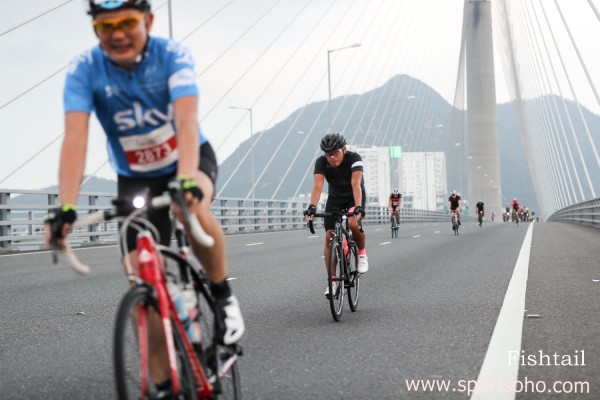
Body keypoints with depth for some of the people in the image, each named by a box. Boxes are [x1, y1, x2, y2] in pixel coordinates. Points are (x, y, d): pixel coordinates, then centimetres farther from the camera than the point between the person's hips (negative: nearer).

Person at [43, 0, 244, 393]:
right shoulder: (84, 70, -21)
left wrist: (186, 180, -54)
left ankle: (223, 295, -11)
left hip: (189, 160, -2)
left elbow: (187, 122, -37)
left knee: (193, 208, -37)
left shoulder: (172, 55, -24)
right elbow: (75, 138, -32)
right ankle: (162, 382, 6)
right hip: (135, 177, 2)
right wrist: (66, 207, -45)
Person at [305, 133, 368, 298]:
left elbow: (356, 184, -41)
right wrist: (312, 207, -54)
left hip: (355, 197, -3)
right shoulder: (321, 162, -24)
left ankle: (362, 253, -2)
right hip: (335, 199, 3)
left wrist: (358, 207, -55)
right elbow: (317, 185, -37)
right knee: (329, 237, -9)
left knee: (353, 223, -33)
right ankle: (332, 281, 0)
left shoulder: (354, 158, -29)